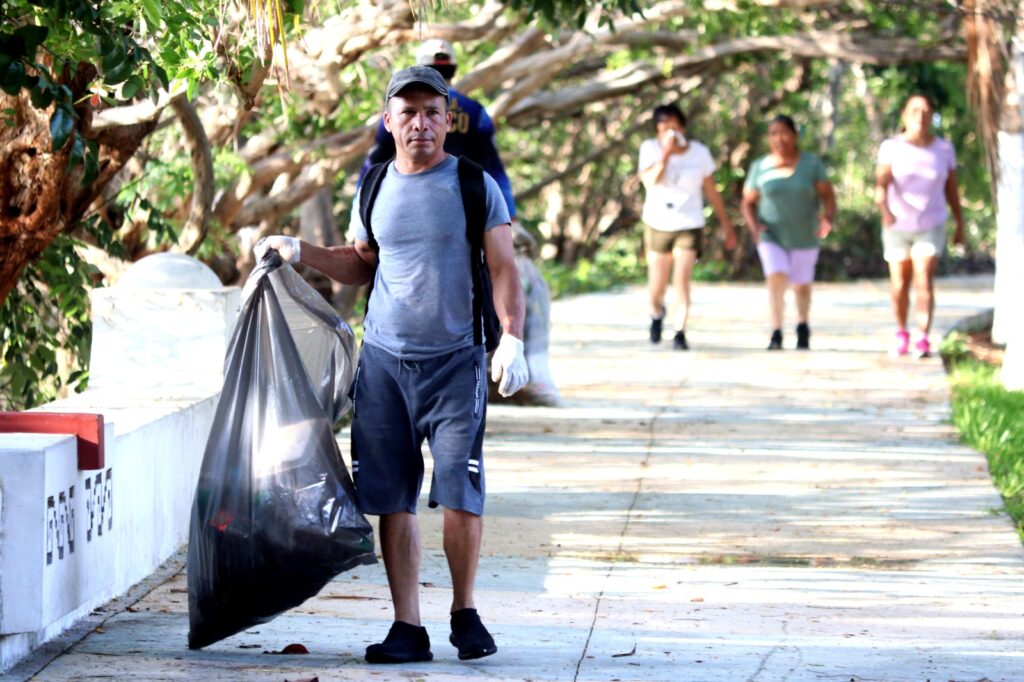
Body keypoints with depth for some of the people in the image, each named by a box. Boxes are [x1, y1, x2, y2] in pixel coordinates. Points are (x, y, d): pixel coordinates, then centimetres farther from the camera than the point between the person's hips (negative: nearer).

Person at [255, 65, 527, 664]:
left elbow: (505, 270, -2)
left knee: (461, 495, -8)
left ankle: (465, 613, 11)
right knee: (392, 499, 1)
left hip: (455, 360, -3)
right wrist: (299, 251, 11)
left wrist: (511, 338, -15)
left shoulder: (474, 185, 0)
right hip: (384, 360, 3)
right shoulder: (376, 188, 10)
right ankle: (408, 628, 8)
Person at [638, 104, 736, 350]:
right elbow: (650, 181, -22)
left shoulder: (699, 152, -2)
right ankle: (656, 314, 41)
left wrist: (725, 223, 8)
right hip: (657, 225, 1)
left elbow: (711, 191, 6)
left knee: (682, 280, -14)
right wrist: (667, 152, -26)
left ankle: (680, 334, -11)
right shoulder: (650, 148, -5)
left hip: (689, 225, -1)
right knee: (657, 285, 8)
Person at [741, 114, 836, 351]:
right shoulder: (760, 167, -2)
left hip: (804, 239, 1)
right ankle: (776, 334, -25)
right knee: (776, 280, -22)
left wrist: (828, 218, -27)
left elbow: (828, 195, -8)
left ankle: (803, 326, 41)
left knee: (801, 287, 15)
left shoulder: (811, 163, -5)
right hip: (772, 237, -1)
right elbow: (748, 202, 4)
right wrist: (754, 226, -14)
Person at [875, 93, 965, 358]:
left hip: (931, 226, 0)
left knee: (924, 281, -16)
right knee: (900, 285, 10)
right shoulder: (891, 148, -11)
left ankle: (923, 341, -20)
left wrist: (960, 225, 9)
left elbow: (951, 188, 6)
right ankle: (901, 334, 32)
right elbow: (881, 183, -23)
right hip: (898, 226, 0)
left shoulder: (944, 149, -4)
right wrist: (884, 210, -42)